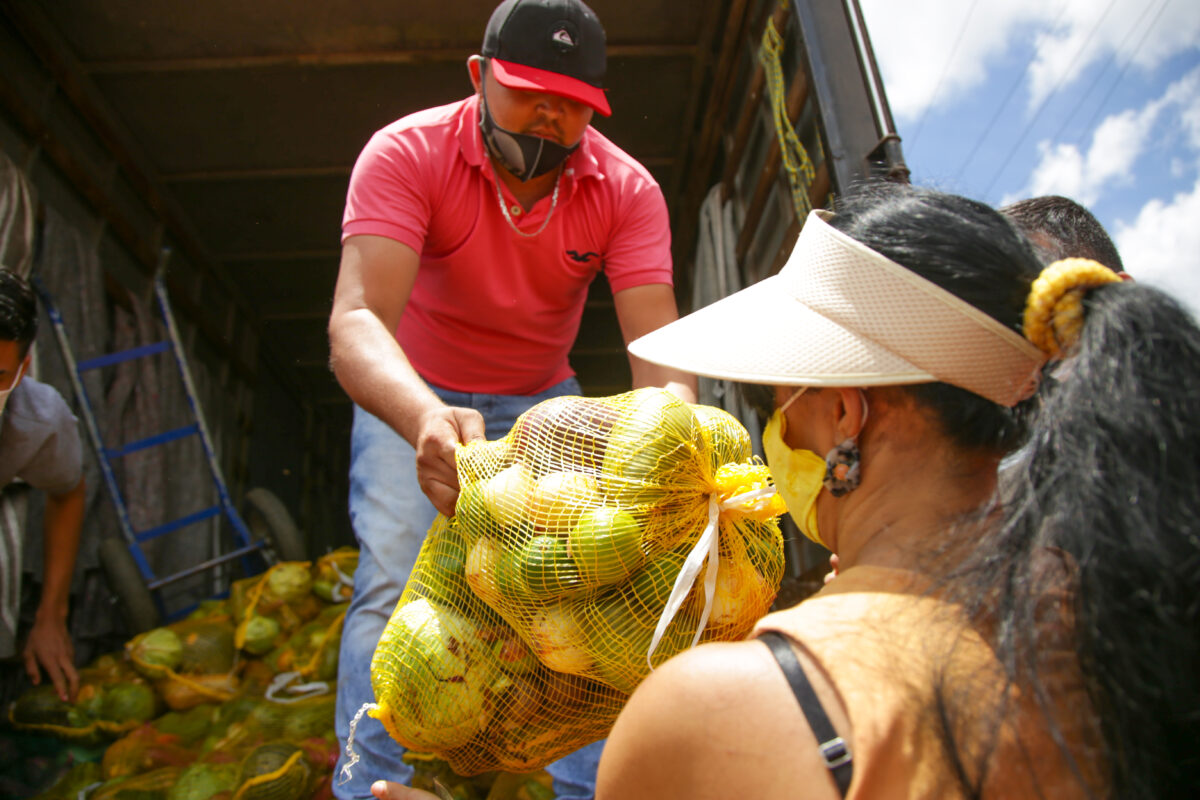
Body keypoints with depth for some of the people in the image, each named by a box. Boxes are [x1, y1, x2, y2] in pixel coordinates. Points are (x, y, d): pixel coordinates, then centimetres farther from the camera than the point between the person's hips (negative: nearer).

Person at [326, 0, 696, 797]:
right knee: (393, 583, -14)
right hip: (410, 396, -1)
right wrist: (424, 417, -60)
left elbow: (656, 340, -27)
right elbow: (357, 319, -38)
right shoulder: (406, 154, -25)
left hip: (540, 398, 2)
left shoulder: (627, 189, -18)